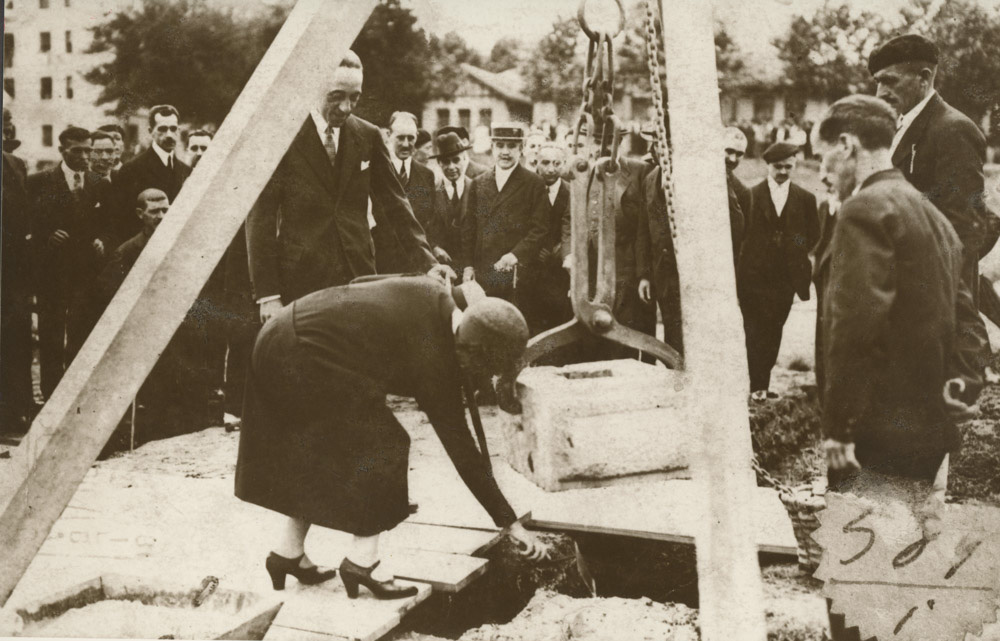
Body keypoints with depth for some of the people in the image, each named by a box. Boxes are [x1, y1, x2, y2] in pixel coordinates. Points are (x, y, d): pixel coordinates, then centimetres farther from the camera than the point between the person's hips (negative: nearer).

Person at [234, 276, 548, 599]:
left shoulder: (434, 293, 1)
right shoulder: (435, 364, -18)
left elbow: (360, 284, 17)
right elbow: (462, 451, -14)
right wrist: (511, 524, -9)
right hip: (302, 359, -9)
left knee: (317, 452, 19)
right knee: (382, 445, -5)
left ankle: (288, 552, 27)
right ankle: (362, 560, -1)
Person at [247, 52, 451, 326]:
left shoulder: (368, 136, 7)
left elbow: (394, 203, 12)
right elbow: (260, 219, -4)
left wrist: (428, 262, 1)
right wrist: (267, 294, -9)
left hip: (359, 276, 3)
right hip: (300, 281, -3)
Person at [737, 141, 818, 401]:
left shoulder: (806, 199, 6)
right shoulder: (750, 195, -1)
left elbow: (813, 240, 6)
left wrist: (806, 272, -5)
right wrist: (736, 272, -7)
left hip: (786, 279, 2)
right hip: (754, 276, -2)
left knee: (773, 332, 9)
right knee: (756, 331, -3)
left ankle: (762, 384, 18)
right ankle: (757, 386, 1)